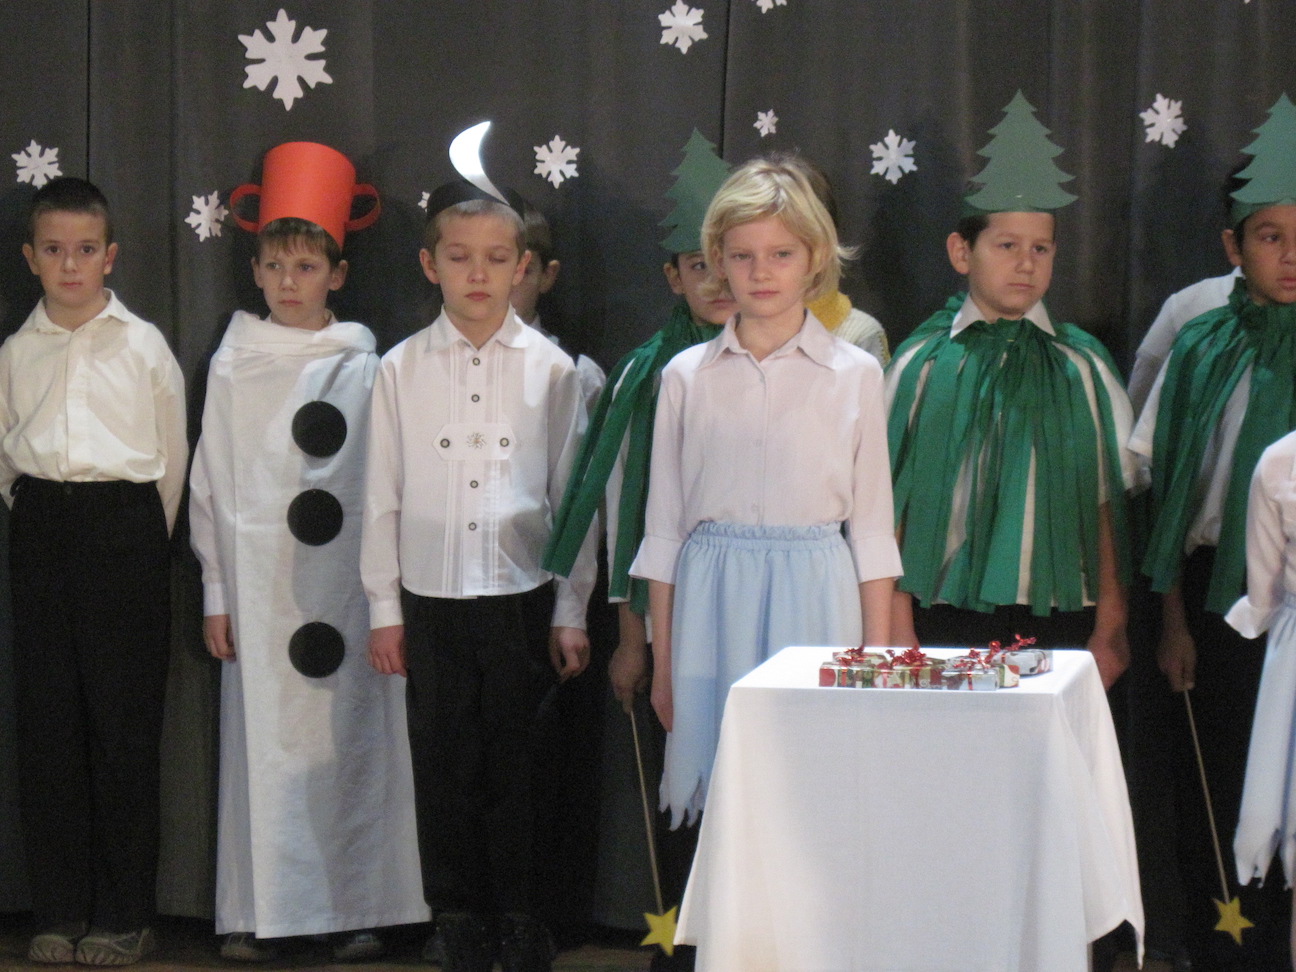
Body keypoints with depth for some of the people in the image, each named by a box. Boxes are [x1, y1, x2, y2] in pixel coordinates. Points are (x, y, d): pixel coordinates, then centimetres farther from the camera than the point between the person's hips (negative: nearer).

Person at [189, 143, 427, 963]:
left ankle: (355, 909, 8)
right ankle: (258, 912, 6)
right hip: (260, 579, 0)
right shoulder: (235, 367, 6)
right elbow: (211, 486, 8)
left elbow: (386, 484, 5)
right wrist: (216, 595, 3)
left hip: (345, 578, 0)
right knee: (264, 737, -1)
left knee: (351, 734, 0)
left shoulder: (364, 367, 5)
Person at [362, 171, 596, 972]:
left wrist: (571, 612, 1)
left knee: (520, 770, 3)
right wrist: (385, 609, 5)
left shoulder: (551, 369, 0)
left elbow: (574, 495, 2)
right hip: (432, 604, 1)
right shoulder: (402, 369, 3)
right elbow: (384, 495, 6)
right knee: (444, 771, 7)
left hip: (524, 601, -1)